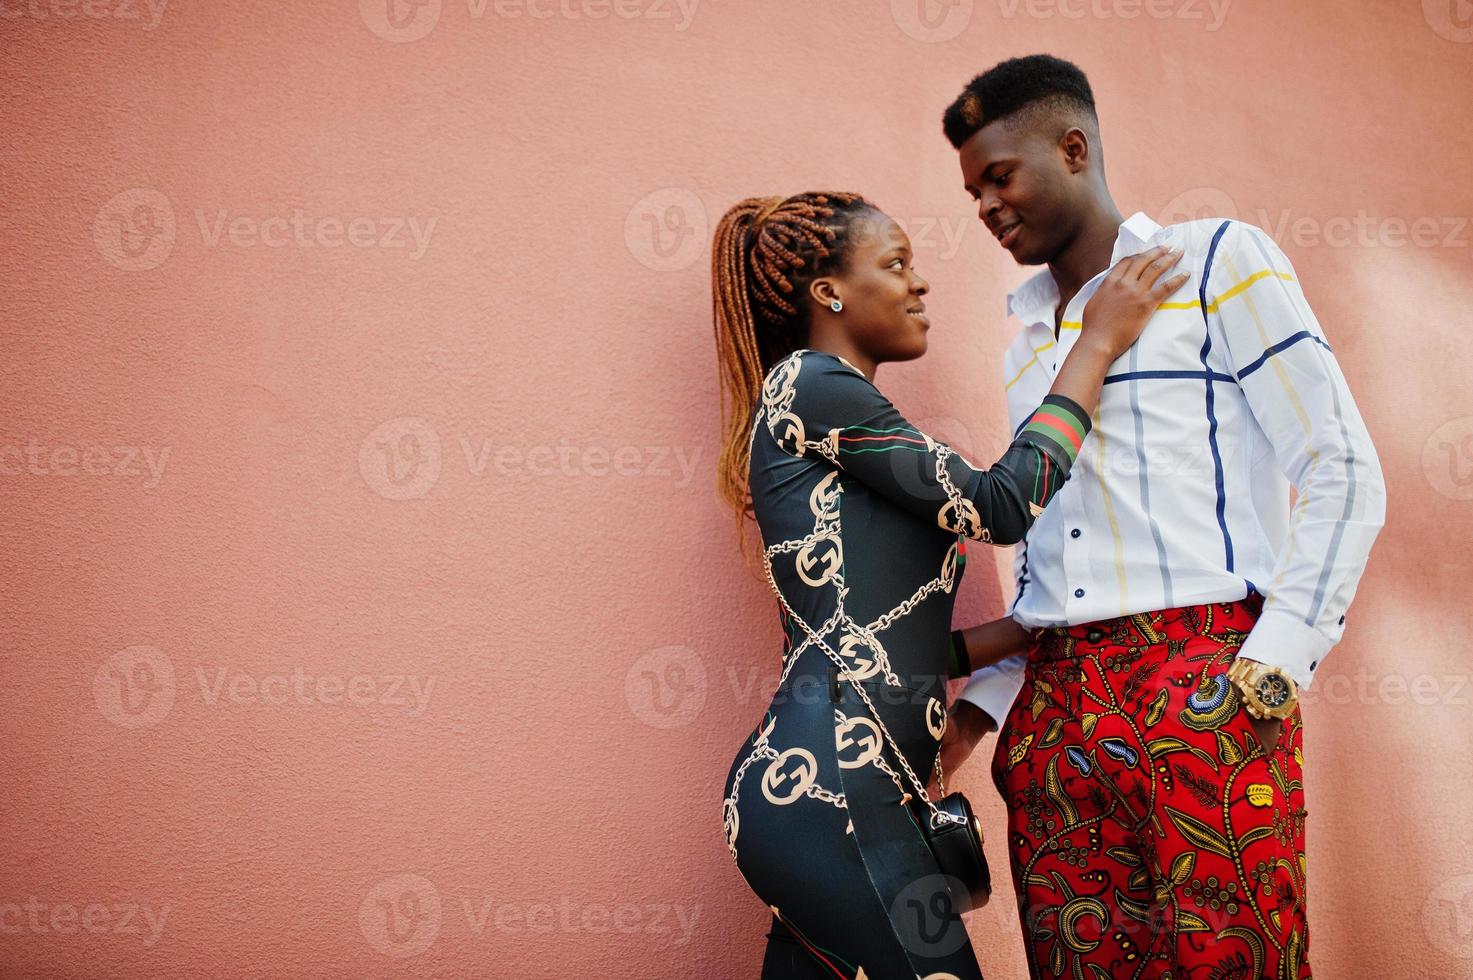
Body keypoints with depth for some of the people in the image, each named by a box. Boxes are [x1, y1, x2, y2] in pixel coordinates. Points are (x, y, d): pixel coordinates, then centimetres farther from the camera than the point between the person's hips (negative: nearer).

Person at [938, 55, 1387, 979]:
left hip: (1206, 685, -5)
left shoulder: (1218, 260, 4)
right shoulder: (1028, 342, 20)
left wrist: (1271, 664, -13)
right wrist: (984, 703, 12)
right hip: (1055, 698, 5)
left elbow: (1343, 473, -3)